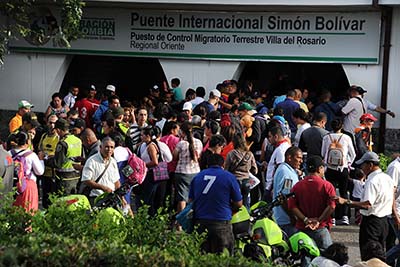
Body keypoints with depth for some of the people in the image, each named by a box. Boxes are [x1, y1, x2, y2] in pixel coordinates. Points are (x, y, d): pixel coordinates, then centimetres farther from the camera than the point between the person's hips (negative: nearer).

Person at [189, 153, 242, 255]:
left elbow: (191, 200, 16)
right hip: (221, 222, -4)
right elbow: (239, 204, 4)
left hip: (199, 221, 4)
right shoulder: (229, 177, 1)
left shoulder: (197, 176, 12)